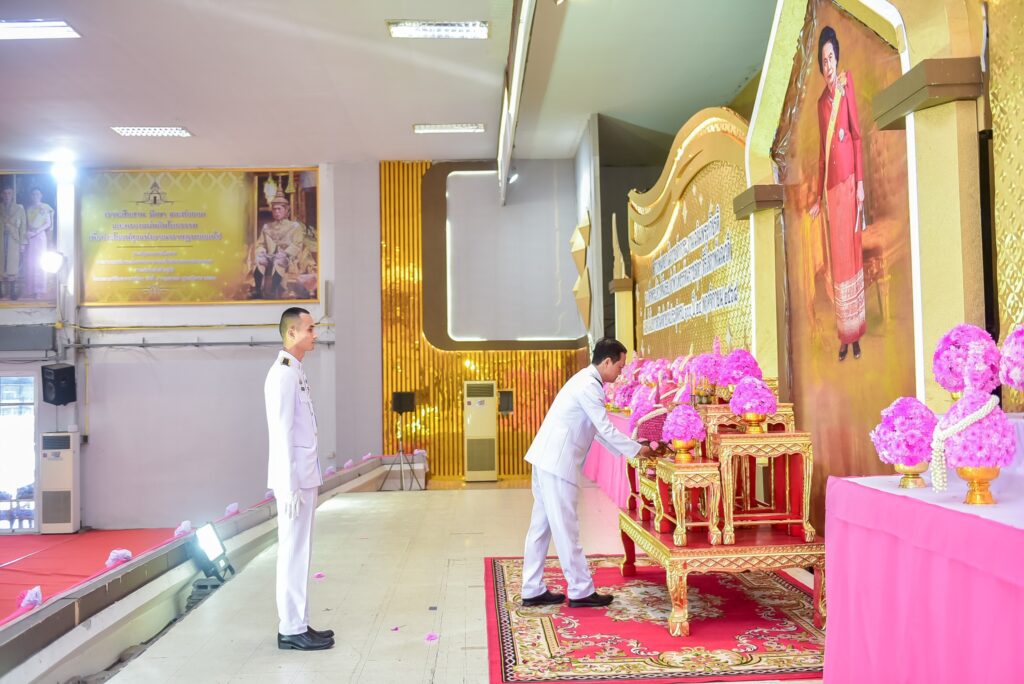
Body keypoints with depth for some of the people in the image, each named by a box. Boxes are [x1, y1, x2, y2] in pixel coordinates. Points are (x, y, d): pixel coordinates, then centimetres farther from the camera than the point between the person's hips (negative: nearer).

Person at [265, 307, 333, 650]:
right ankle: (292, 631, 5)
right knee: (294, 553, -3)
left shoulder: (296, 372, 14)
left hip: (304, 477, 9)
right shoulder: (283, 374, -15)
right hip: (295, 480, -9)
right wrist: (291, 487, -19)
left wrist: (310, 479, 16)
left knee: (299, 552, 13)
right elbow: (282, 434, -18)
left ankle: (298, 624, 21)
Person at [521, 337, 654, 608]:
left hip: (546, 460, 10)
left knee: (541, 526, 11)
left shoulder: (586, 381, 18)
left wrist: (626, 451, 20)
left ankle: (533, 591, 18)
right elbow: (606, 429, -13)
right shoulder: (589, 386, -14)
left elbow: (597, 429, 23)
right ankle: (581, 591, 7)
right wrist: (638, 450, 0)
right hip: (557, 463, -10)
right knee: (565, 528, -2)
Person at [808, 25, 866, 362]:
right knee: (836, 258, 7)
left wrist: (860, 183, -8)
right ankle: (844, 336, 16)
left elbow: (857, 135, -3)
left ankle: (857, 332, 12)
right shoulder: (821, 101, 13)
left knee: (851, 252, 1)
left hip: (849, 180, -4)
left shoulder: (847, 83, 0)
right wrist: (817, 197, 16)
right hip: (830, 185, 4)